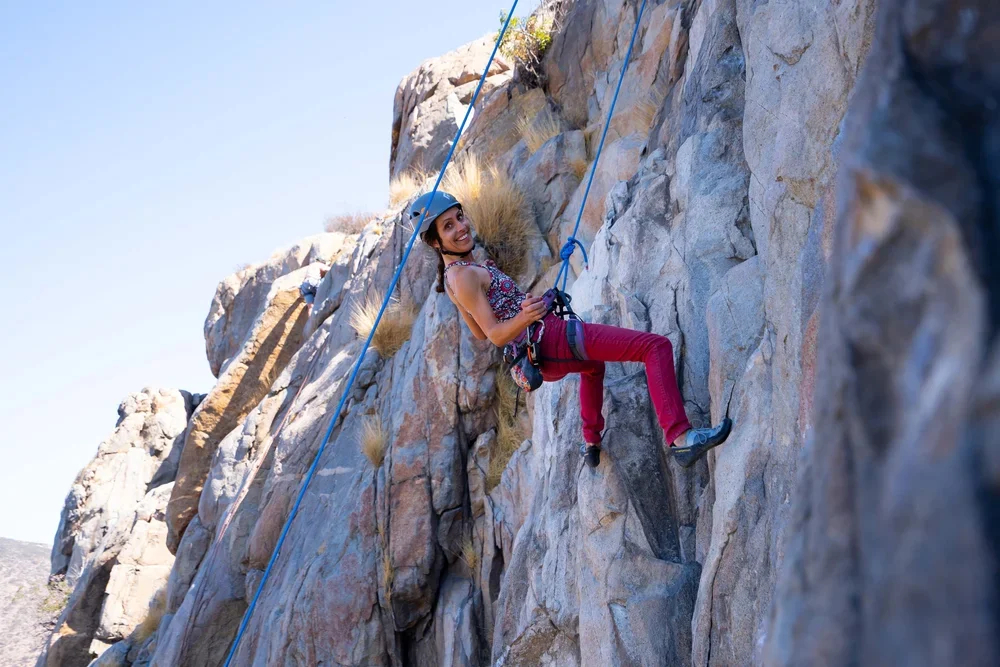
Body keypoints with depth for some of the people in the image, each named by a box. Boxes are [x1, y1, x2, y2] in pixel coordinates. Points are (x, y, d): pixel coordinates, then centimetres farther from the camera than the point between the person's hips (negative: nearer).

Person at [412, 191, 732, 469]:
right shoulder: (464, 276, -16)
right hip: (551, 337, -11)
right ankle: (681, 437, -34)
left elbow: (480, 333, 22)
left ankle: (591, 443, 46)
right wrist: (524, 317, -35)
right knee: (657, 346, -19)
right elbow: (495, 335, -18)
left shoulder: (451, 277, 13)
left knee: (593, 363, 45)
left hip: (542, 358, 11)